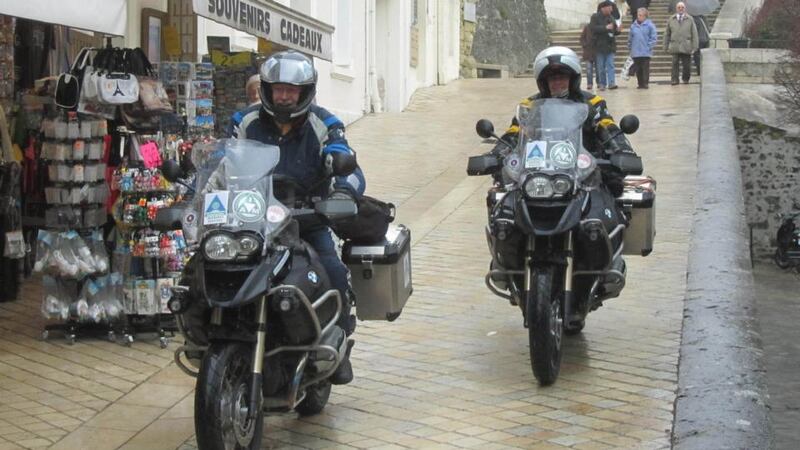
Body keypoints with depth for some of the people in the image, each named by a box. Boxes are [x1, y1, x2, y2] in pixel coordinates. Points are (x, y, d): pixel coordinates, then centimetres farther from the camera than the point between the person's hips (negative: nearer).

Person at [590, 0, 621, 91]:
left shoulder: (611, 17, 13)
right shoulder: (595, 17, -3)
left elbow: (614, 31, 20)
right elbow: (593, 28, -17)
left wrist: (617, 30, -3)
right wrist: (605, 27, -23)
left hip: (610, 46, 4)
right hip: (600, 46, -4)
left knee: (610, 66, -6)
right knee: (601, 67, 2)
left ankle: (611, 83, -12)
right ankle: (602, 84, 9)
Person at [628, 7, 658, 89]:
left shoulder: (649, 25, -4)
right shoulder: (633, 26, 7)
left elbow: (654, 37, -3)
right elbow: (630, 38, 15)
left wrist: (649, 46, -9)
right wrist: (630, 47, 10)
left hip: (645, 52, -4)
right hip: (635, 52, 4)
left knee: (645, 68, -2)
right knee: (638, 69, 7)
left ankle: (645, 83, 1)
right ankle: (640, 83, 15)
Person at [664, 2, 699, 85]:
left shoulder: (690, 19, 8)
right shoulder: (671, 20, 11)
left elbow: (694, 34, 6)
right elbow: (667, 34, 13)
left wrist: (694, 46, 0)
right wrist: (666, 46, 9)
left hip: (686, 47, 0)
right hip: (675, 46, 0)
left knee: (687, 65, 4)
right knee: (675, 63, -10)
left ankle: (685, 79, 23)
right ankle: (674, 80, -7)